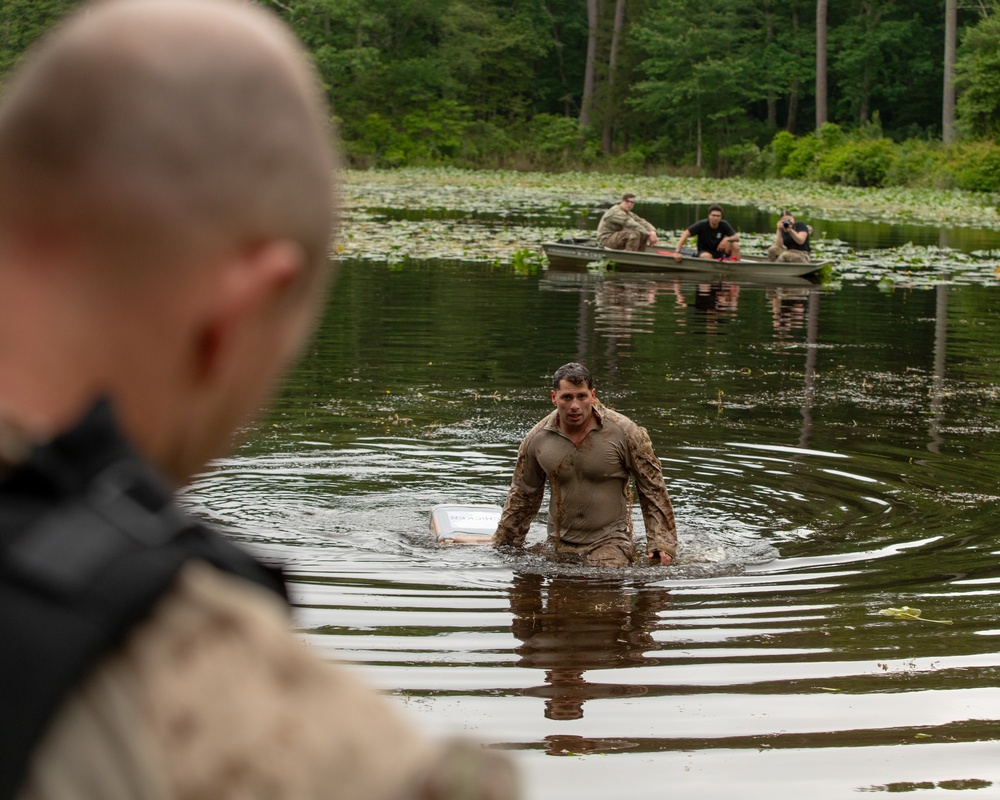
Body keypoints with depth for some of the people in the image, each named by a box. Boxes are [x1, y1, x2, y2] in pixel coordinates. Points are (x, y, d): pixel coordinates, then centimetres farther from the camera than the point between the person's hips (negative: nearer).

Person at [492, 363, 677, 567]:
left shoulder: (625, 432, -9)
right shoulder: (536, 439, -1)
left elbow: (653, 489, -1)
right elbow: (522, 497, 13)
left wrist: (662, 543, -6)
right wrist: (504, 548, 17)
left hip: (610, 540, -2)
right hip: (559, 543, 3)